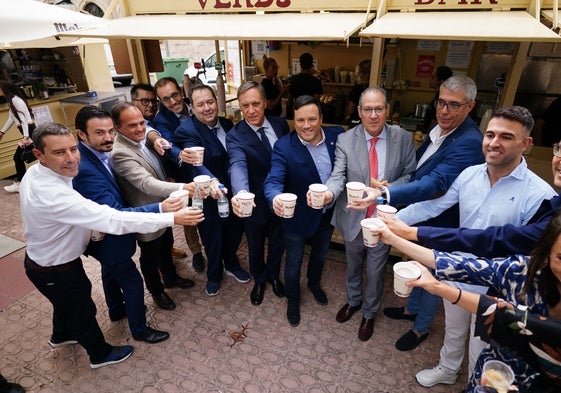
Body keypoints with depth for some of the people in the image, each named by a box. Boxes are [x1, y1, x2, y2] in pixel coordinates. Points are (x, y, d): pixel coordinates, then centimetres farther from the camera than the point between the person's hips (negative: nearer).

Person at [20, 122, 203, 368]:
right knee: (82, 311, 17)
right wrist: (172, 218, -42)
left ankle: (61, 335, 64)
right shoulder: (52, 194, -41)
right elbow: (112, 219, -44)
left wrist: (91, 226, -2)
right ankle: (100, 354, 45)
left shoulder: (35, 173, -11)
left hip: (41, 259, 8)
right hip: (56, 272, -8)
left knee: (66, 302, 33)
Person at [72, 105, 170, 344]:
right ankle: (139, 329, 31)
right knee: (133, 282, 8)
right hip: (108, 239, -10)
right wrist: (159, 208, -47)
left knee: (111, 271, 29)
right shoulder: (85, 170, -36)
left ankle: (116, 311, 55)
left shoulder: (96, 154, -8)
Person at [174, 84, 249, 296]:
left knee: (235, 233, 24)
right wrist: (212, 181, -57)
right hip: (209, 199, -5)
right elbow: (196, 164, -38)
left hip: (233, 193, 6)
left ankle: (231, 264, 54)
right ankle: (214, 274, 45)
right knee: (212, 240, 16)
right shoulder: (186, 131, -21)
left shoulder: (227, 124, 0)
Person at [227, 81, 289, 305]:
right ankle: (259, 280, 51)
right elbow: (238, 167, -37)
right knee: (256, 247, 21)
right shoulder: (235, 136, -19)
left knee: (277, 243, 25)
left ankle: (273, 275, 54)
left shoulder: (280, 124, -7)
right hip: (254, 203, -3)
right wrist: (240, 194, -57)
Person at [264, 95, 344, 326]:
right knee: (294, 263, 18)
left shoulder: (337, 136, -13)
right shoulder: (283, 146, -23)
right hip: (298, 217, -3)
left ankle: (314, 283, 61)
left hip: (328, 214, 4)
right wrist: (276, 197, -54)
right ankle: (292, 300, 47)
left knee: (320, 255, 29)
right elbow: (274, 180, -32)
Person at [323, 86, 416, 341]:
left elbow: (411, 175, -4)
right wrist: (329, 193, -42)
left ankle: (369, 313, 46)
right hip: (354, 218, 1)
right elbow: (338, 175, -20)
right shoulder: (345, 140, -11)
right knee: (352, 266, 24)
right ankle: (353, 301, 55)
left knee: (375, 271, 17)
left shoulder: (403, 138, -8)